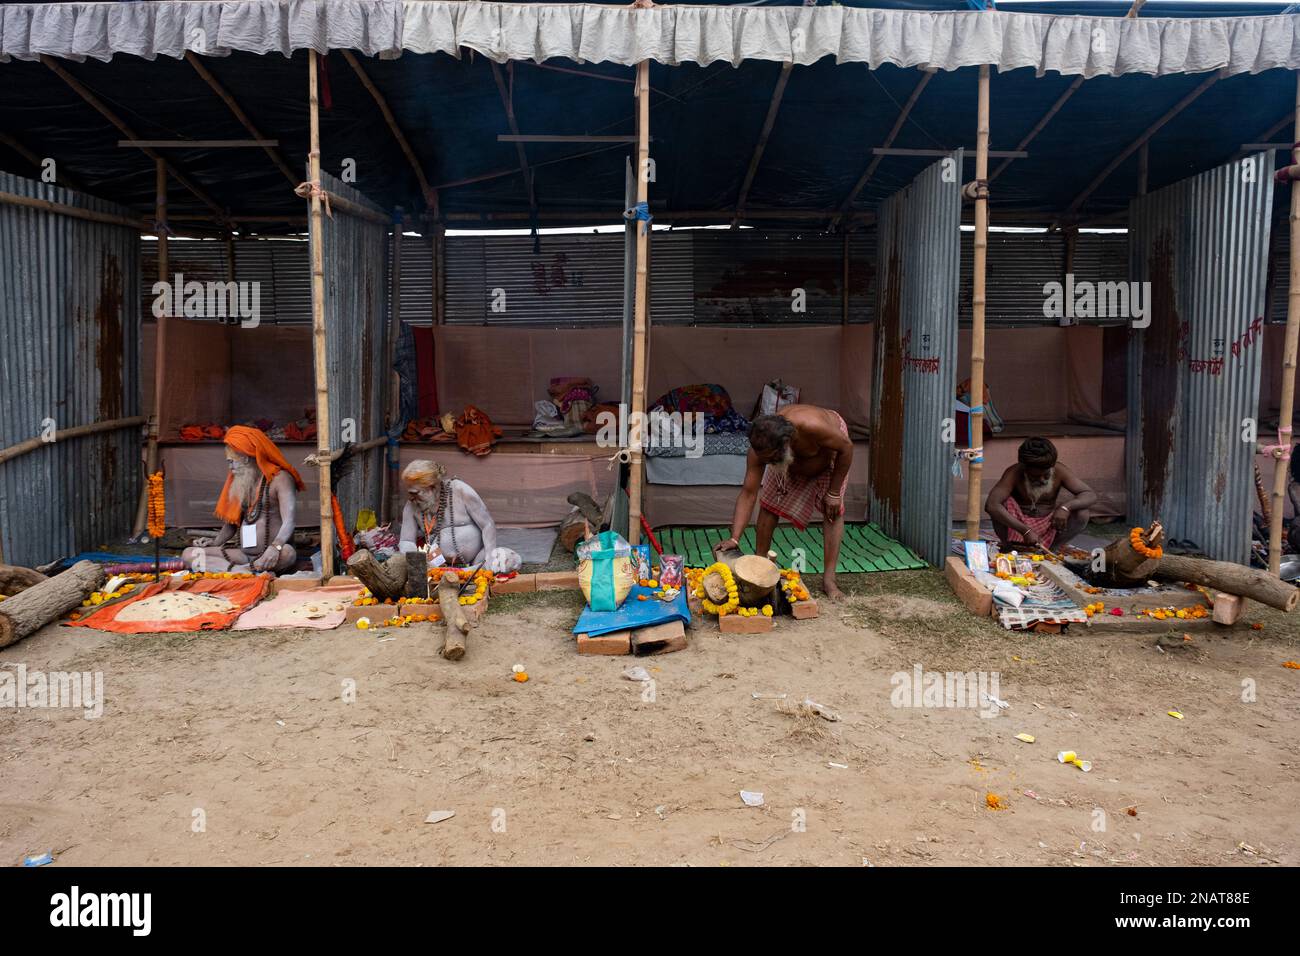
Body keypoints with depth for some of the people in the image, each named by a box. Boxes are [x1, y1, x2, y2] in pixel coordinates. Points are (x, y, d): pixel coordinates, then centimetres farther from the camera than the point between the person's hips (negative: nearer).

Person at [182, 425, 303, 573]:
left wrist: (275, 547, -35)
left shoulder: (279, 478, -3)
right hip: (242, 554, 7)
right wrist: (215, 542, 5)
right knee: (188, 554, -13)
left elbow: (288, 523, -16)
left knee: (287, 553, -39)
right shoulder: (236, 481, 17)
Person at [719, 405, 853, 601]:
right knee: (769, 505, -5)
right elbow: (748, 493, -31)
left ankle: (829, 580, -10)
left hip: (830, 449, -3)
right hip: (793, 459, 3)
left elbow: (846, 448, -30)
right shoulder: (761, 449, -35)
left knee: (833, 510, -13)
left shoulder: (812, 426, -47)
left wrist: (833, 492, -24)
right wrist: (734, 538, -39)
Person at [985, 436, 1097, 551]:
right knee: (1002, 503, -31)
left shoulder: (1059, 471, -15)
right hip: (1018, 524, -2)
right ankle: (1008, 546, -9)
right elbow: (991, 505, -37)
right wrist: (1025, 531, -41)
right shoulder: (1014, 473, -23)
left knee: (1082, 514, -22)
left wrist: (1066, 507, -37)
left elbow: (1091, 496, -15)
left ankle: (1049, 549, -8)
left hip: (1048, 524, 3)